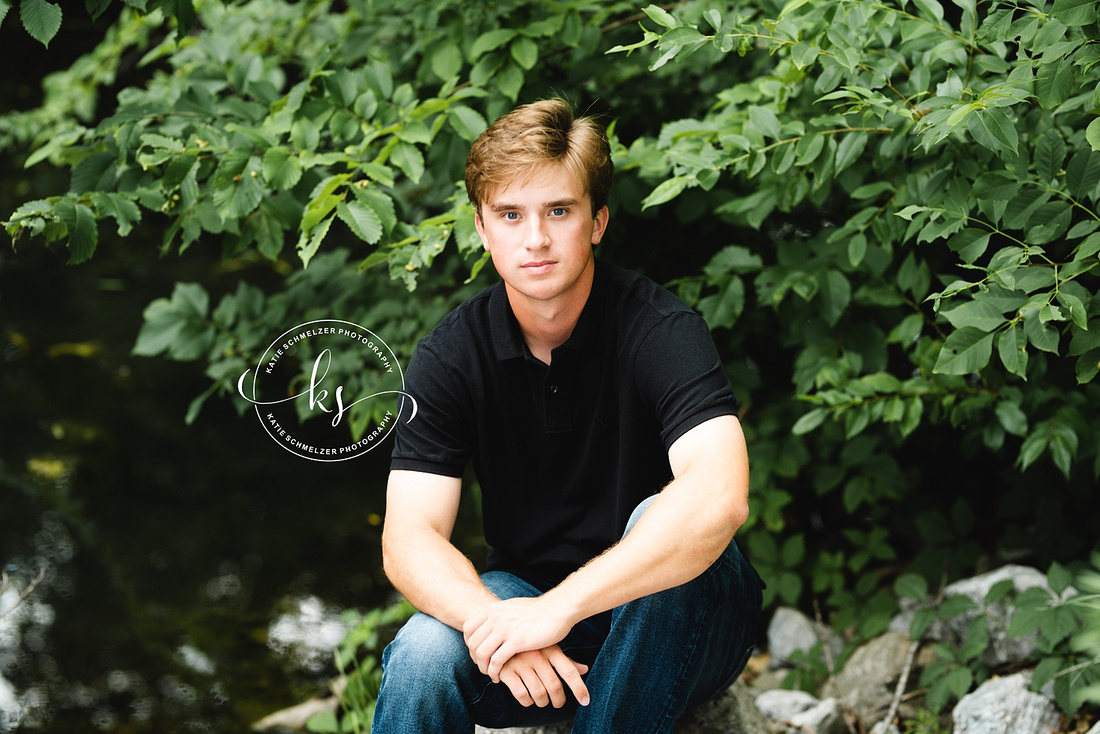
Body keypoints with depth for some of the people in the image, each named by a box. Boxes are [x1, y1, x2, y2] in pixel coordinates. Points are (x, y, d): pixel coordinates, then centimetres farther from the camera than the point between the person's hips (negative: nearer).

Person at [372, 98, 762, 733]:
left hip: (676, 614, -1)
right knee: (424, 654, -30)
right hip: (523, 596, 2)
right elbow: (410, 540, -14)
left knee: (659, 523, -35)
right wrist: (489, 622, -36)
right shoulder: (451, 354, -7)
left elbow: (719, 497, -35)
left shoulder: (660, 329, -18)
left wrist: (558, 608, -42)